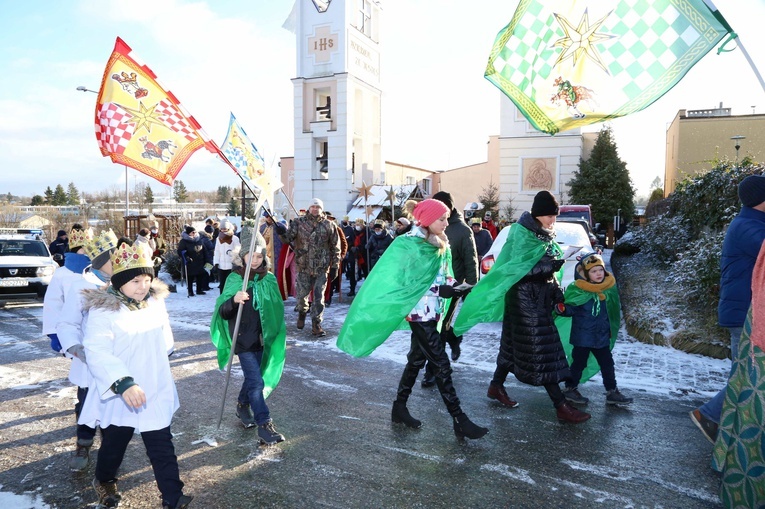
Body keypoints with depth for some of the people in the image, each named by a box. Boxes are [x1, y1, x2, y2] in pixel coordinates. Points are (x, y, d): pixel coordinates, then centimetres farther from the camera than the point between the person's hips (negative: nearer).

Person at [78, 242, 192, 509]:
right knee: (114, 444, 19)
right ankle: (104, 481, 49)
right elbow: (97, 352, -30)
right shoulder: (103, 310, -20)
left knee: (162, 446, 8)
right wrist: (123, 382, -41)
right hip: (118, 396, -4)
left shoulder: (156, 301, -1)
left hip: (156, 392, 4)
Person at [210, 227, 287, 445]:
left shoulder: (269, 279, 1)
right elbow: (223, 312, -16)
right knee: (257, 381, -8)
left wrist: (277, 334, 18)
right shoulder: (234, 279, -10)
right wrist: (233, 300, -37)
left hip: (262, 338, 5)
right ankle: (264, 425, 0)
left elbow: (276, 308, 14)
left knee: (253, 376, 19)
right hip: (243, 339, -5)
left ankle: (243, 406, 44)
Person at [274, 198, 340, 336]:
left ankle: (316, 324, 12)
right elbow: (289, 238, -8)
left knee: (319, 297, 1)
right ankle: (302, 312, 41)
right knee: (301, 294, 10)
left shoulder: (329, 226, 0)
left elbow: (335, 248, 4)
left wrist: (334, 267, 2)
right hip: (303, 267, 1)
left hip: (321, 268, 0)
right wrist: (283, 233, -31)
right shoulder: (299, 222, 1)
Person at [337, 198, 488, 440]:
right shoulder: (409, 245, -16)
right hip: (420, 311, -9)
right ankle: (459, 421, 3)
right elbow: (407, 282, -17)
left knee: (417, 359, 16)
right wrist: (441, 290, -20)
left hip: (433, 310, 9)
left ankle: (400, 407, 29)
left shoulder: (440, 245, 10)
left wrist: (453, 286, 0)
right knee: (442, 365, -5)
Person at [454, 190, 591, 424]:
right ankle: (561, 407, -1)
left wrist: (557, 291, 8)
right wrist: (550, 264, -27)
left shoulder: (545, 235, 12)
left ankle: (496, 386, 31)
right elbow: (517, 268, -22)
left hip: (540, 296, 9)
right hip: (526, 296, -9)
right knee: (540, 348, -5)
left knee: (516, 343, 16)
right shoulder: (522, 234, -15)